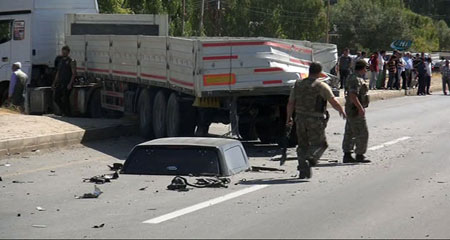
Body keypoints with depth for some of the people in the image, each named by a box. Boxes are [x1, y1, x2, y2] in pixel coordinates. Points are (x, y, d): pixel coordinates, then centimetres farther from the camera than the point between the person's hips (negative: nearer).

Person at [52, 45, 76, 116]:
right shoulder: (60, 61, 17)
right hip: (60, 83, 7)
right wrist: (54, 83, 18)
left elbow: (74, 73, -10)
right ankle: (63, 112, 18)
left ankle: (67, 114, 0)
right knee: (56, 98, 4)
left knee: (65, 99, -9)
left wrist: (70, 84, -20)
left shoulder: (71, 61, -4)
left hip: (67, 84, -7)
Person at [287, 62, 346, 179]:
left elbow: (290, 103, 8)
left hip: (300, 118, 5)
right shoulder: (322, 86, -8)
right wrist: (342, 111, 8)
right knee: (319, 144, 6)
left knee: (303, 145, 15)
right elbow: (334, 102, -11)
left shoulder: (298, 84, 7)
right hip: (315, 121, -5)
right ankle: (310, 159, -22)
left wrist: (289, 118, 19)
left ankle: (303, 171, 10)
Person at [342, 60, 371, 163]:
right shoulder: (356, 80, -19)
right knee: (362, 133, -5)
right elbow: (352, 95, -29)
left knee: (349, 133, 11)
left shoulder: (352, 78, 13)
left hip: (351, 109, 10)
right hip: (356, 110, -10)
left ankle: (347, 155, 13)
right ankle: (359, 156, -1)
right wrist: (360, 108, -28)